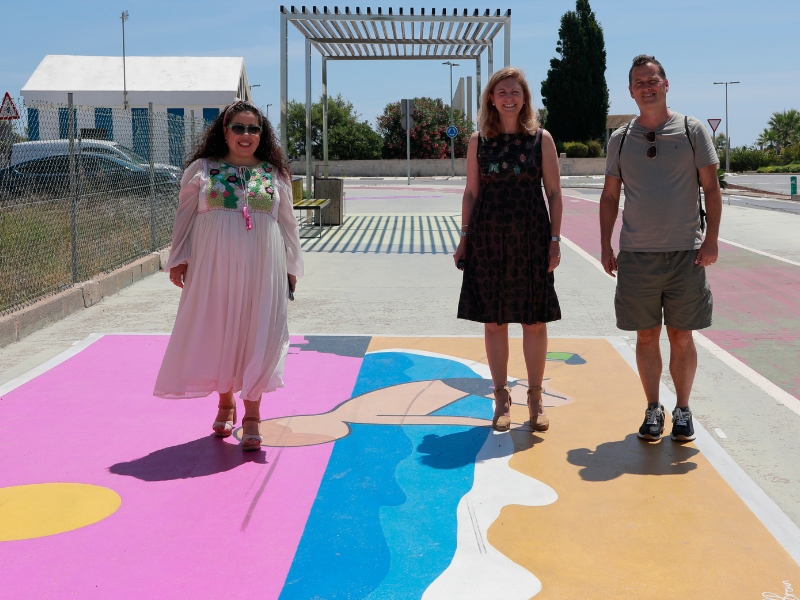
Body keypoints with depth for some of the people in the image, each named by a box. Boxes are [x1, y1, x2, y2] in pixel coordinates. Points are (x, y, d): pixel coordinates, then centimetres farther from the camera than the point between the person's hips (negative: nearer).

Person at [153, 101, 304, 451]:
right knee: (217, 333, 5)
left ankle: (251, 416, 5)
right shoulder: (201, 169, 6)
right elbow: (184, 216, 6)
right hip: (213, 266, 0)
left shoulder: (275, 174, 10)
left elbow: (287, 223, 13)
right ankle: (225, 403, 25)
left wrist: (291, 267, 10)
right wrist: (178, 259, 0)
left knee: (258, 336, -2)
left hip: (261, 269, 0)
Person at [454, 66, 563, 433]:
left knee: (535, 320, 3)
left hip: (531, 237, -1)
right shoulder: (478, 140, 6)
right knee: (493, 320, 5)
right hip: (487, 237, 1)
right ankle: (502, 397, 17)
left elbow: (554, 193, 2)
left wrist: (555, 240, -4)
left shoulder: (541, 139, 2)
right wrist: (464, 237, 3)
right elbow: (471, 192, 9)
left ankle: (535, 398, 16)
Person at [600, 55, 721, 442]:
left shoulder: (691, 130, 1)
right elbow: (609, 196, 11)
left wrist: (711, 239, -6)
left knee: (681, 337, 5)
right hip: (636, 254, 1)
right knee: (646, 336, 7)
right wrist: (605, 247, 5)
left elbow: (711, 188, 2)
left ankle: (683, 410, 19)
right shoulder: (621, 139, 6)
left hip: (686, 252, -1)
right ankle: (653, 409, 19)